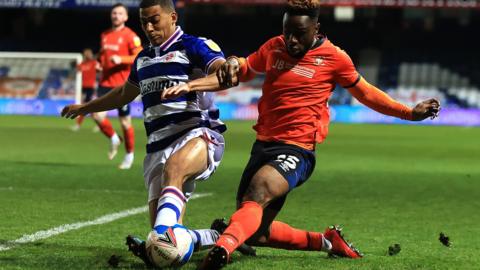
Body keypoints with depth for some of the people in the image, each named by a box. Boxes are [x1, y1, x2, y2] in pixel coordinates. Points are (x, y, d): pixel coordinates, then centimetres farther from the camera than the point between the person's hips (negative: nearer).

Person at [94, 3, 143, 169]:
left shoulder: (130, 36, -6)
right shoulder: (104, 35, 13)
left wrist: (121, 59, -24)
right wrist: (100, 63, 8)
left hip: (122, 84, -5)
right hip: (105, 83, 5)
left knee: (125, 122, 1)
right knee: (98, 115, -12)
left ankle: (129, 155, 19)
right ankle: (113, 139, 16)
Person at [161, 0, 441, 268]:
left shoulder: (334, 57, -1)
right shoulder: (273, 48, 9)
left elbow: (365, 93, 14)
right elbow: (238, 73, 20)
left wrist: (410, 113, 10)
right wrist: (189, 86, 5)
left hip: (297, 151, -6)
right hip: (263, 145, 6)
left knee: (256, 195, -36)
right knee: (255, 233, 8)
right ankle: (326, 241, 26)